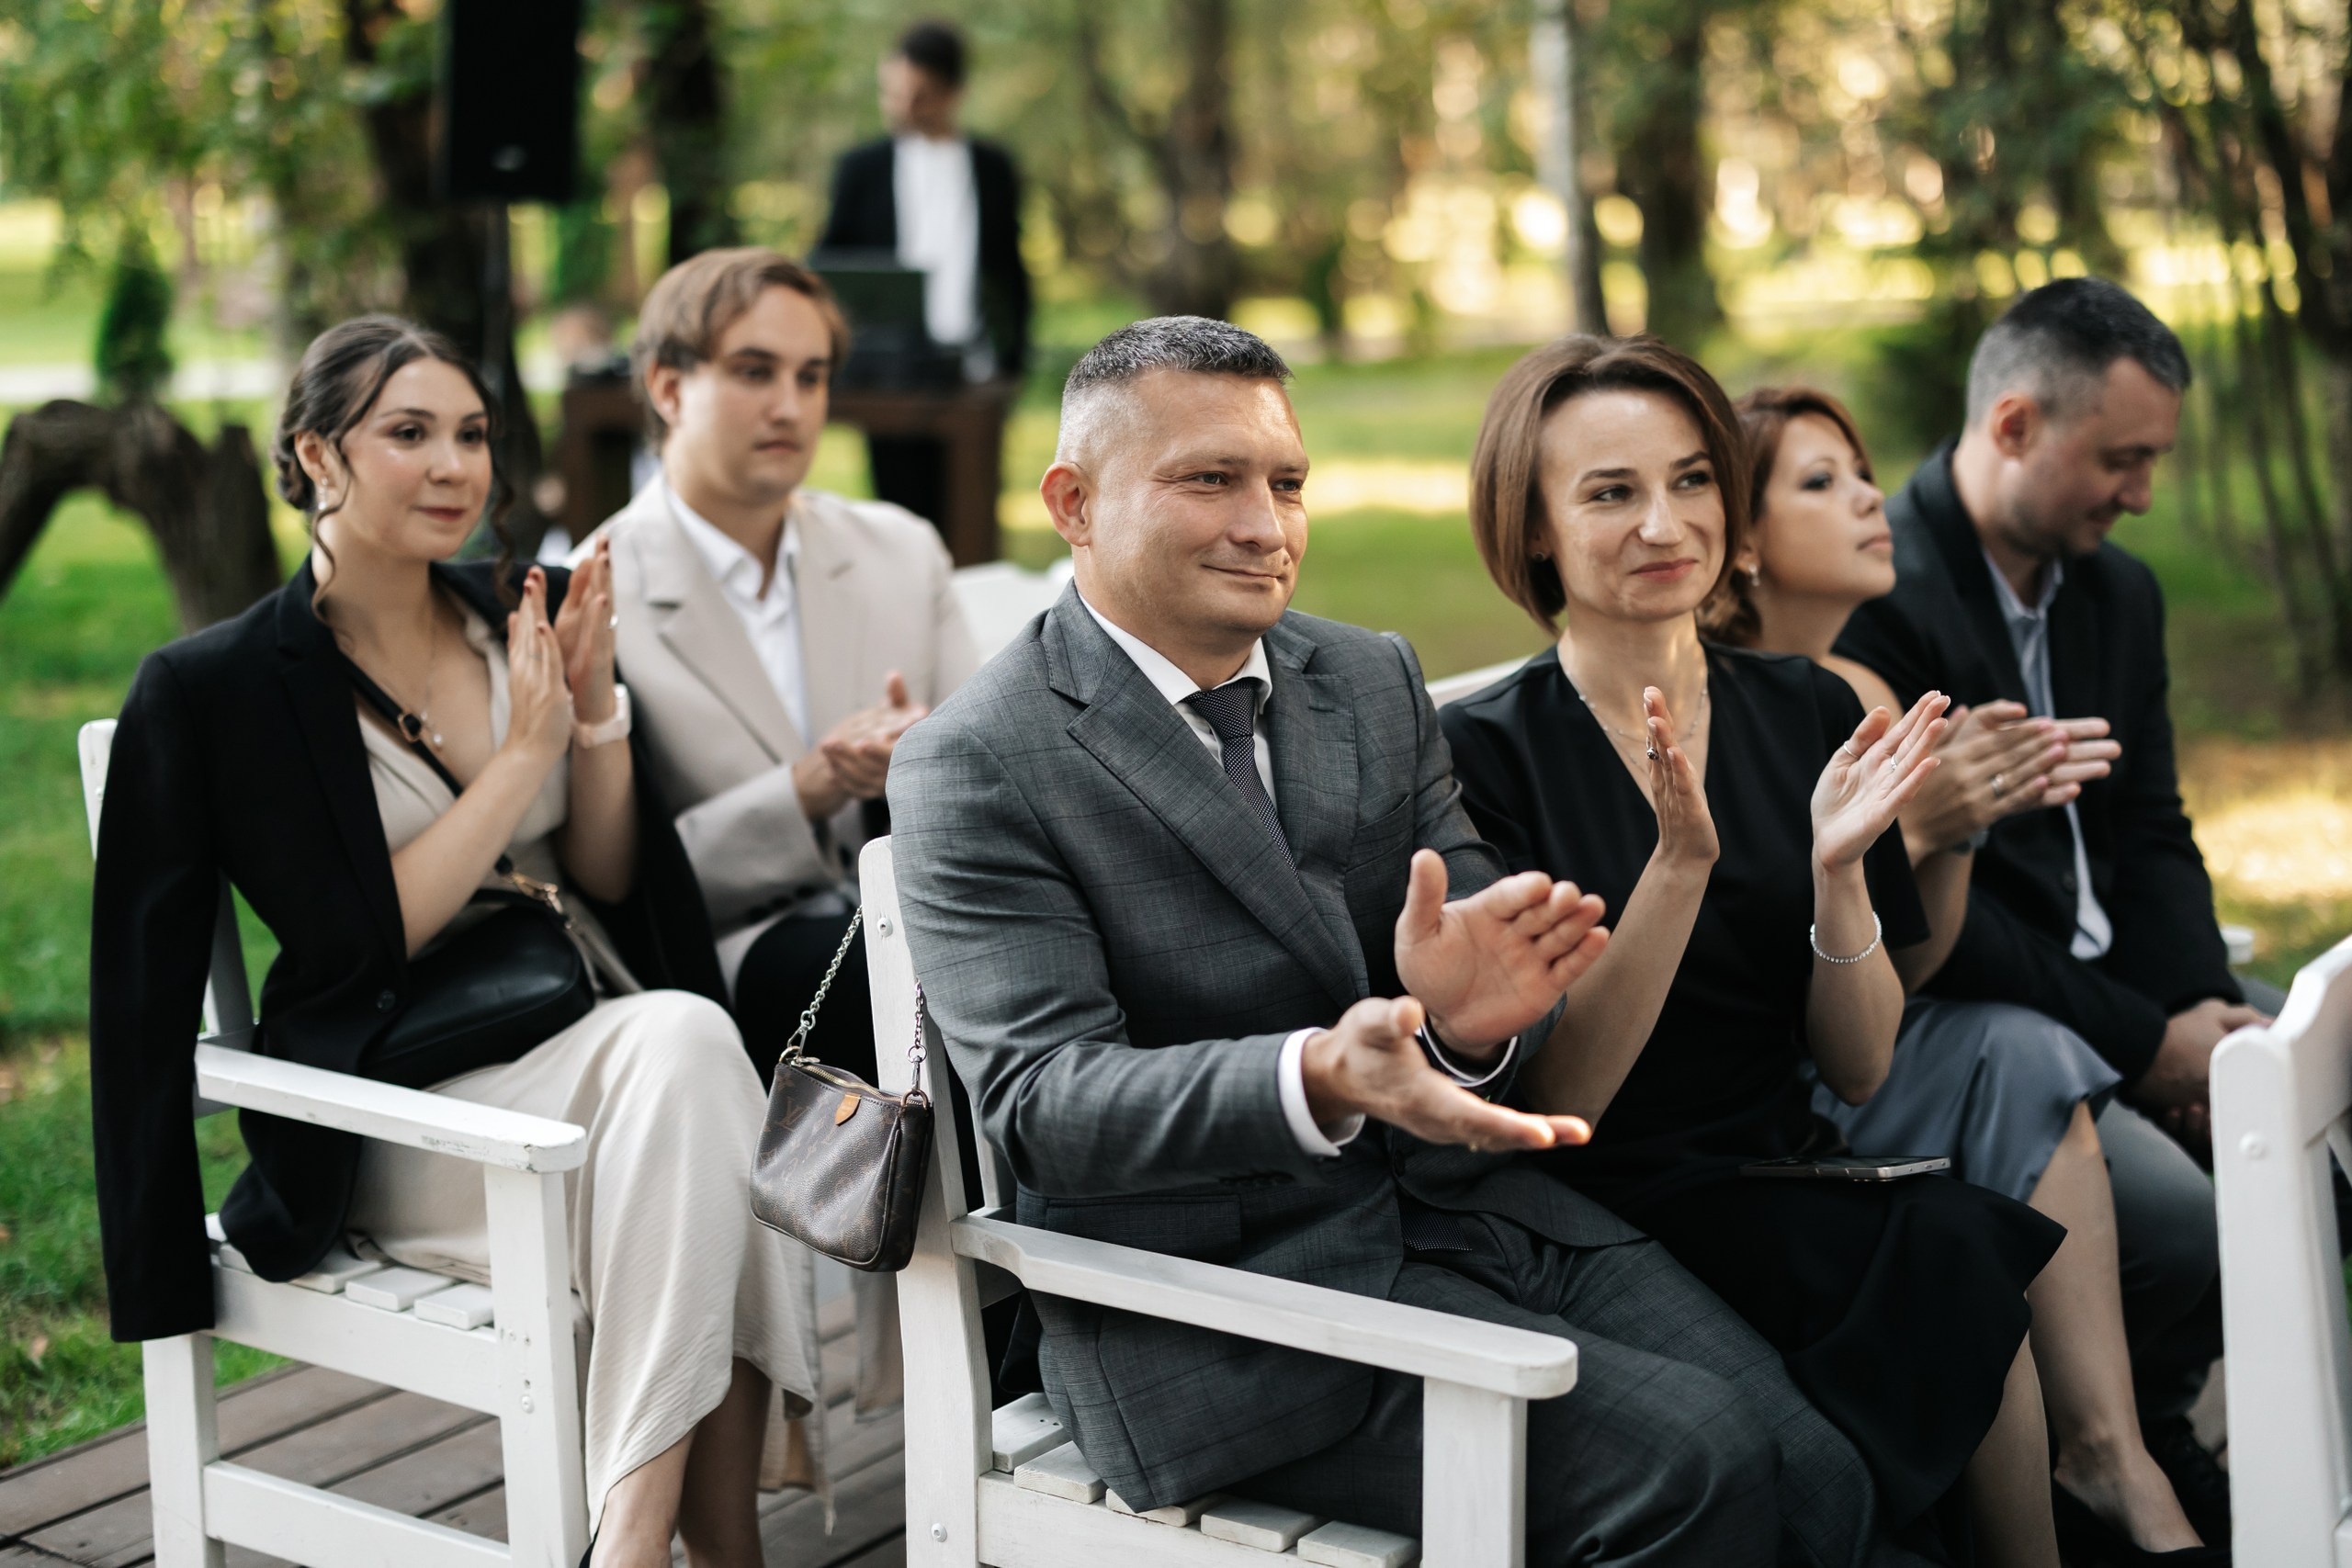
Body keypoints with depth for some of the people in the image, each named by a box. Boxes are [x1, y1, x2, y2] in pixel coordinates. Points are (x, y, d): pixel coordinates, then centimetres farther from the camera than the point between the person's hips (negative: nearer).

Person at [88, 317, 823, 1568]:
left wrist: (594, 705, -5)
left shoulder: (519, 616, 10)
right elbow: (366, 944, -10)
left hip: (598, 1042, 5)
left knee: (682, 1044, -33)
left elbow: (612, 882, 11)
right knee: (682, 1040, -34)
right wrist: (526, 749, -12)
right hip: (402, 1105, -4)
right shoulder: (216, 688, -4)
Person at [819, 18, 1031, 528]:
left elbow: (1010, 269, 12)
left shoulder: (992, 168, 9)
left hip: (974, 371, 1)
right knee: (905, 512, -1)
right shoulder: (862, 167, 8)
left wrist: (1015, 361, 6)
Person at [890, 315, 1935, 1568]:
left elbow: (1493, 951, 7)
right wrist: (1319, 1078, -33)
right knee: (1698, 1463, -21)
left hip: (1466, 1200, 6)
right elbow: (1041, 1099, -16)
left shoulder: (1376, 682, 12)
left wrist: (1475, 1010, -20)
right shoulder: (974, 769, -6)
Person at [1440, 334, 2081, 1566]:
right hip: (1604, 1222, -4)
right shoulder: (1482, 755, -7)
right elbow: (1550, 1105, -12)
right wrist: (1680, 861, -22)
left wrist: (1837, 868, -12)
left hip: (1795, 1183, 5)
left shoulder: (1807, 715, 7)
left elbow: (1862, 1068, 6)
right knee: (1952, 1248, -27)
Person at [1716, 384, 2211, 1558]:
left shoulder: (1862, 694, 10)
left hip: (1858, 1066, 7)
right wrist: (1907, 822, -23)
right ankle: (2105, 1461, -16)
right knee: (2021, 1055, -25)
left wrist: (1962, 821, -8)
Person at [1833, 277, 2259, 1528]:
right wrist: (2144, 1045, -17)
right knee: (2191, 1233, -27)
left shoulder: (2119, 594, 13)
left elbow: (2152, 836, 15)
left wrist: (2207, 1008, -5)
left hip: (2114, 983, 9)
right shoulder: (1871, 604, -16)